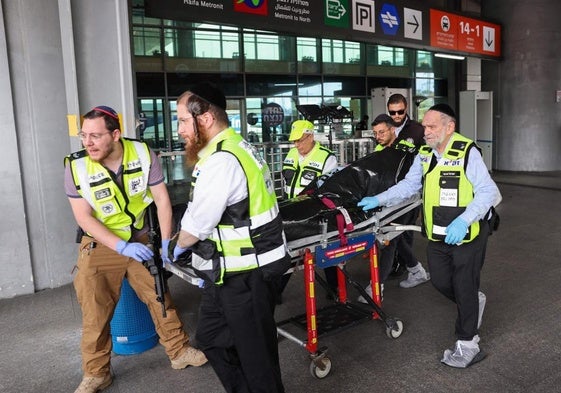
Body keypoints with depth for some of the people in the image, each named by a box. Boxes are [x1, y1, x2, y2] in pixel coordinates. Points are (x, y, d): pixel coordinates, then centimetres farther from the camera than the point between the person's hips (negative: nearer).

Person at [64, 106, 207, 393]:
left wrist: (166, 242, -16)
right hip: (99, 246, -1)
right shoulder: (75, 166, -17)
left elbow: (161, 199, -11)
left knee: (160, 296, 8)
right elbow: (83, 217, -16)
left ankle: (179, 352, 26)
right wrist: (122, 247, -25)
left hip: (140, 240, 1)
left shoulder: (144, 154, -16)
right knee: (96, 313, 1)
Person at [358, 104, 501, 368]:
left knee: (464, 289, 4)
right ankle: (474, 302, 46)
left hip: (467, 234, -6)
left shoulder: (467, 152, -19)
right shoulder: (424, 155, 2)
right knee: (440, 281, 15)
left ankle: (467, 345, 22)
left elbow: (489, 192, -22)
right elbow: (408, 185, 8)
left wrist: (463, 220, -33)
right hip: (437, 236, 7)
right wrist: (378, 200, -3)